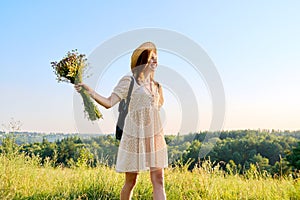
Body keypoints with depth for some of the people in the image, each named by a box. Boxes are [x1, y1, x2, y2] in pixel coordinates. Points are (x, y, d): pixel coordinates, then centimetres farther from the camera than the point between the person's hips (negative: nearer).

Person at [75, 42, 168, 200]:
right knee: (130, 182, 5)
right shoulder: (129, 81, -4)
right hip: (135, 137, -5)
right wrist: (89, 91, -22)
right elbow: (109, 102, -14)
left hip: (155, 137, 5)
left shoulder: (154, 84, 15)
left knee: (158, 181, 0)